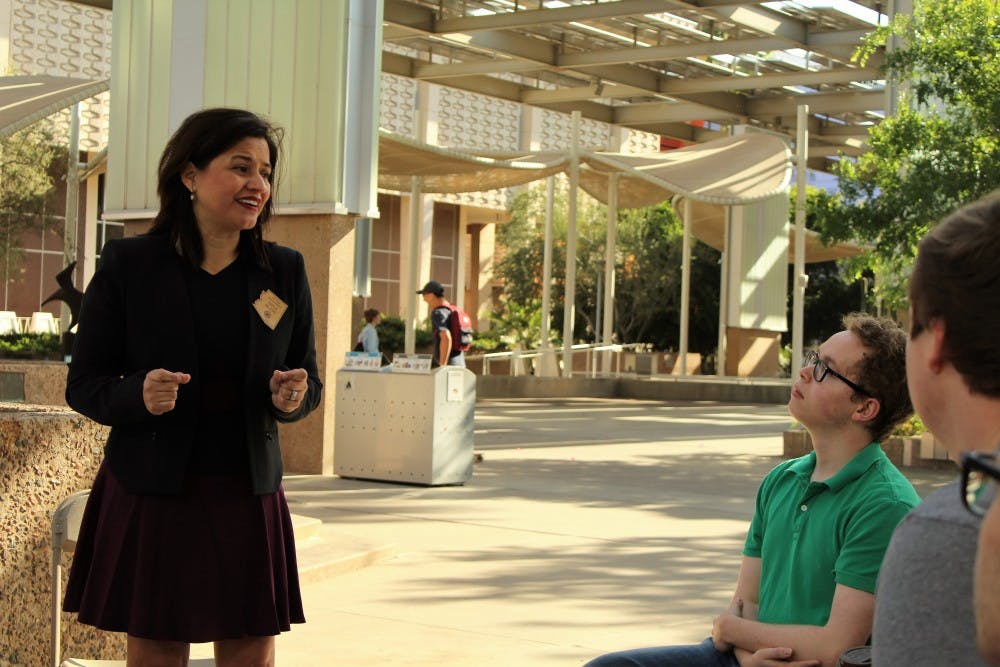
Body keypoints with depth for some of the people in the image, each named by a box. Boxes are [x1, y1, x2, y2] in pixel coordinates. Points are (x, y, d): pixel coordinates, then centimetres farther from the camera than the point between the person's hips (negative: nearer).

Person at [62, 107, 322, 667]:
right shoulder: (127, 264, -2)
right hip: (150, 495, -2)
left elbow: (309, 379, 12)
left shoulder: (285, 271, 7)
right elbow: (84, 384, 1)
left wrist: (292, 396, -11)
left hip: (248, 497, 2)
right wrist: (138, 395, -20)